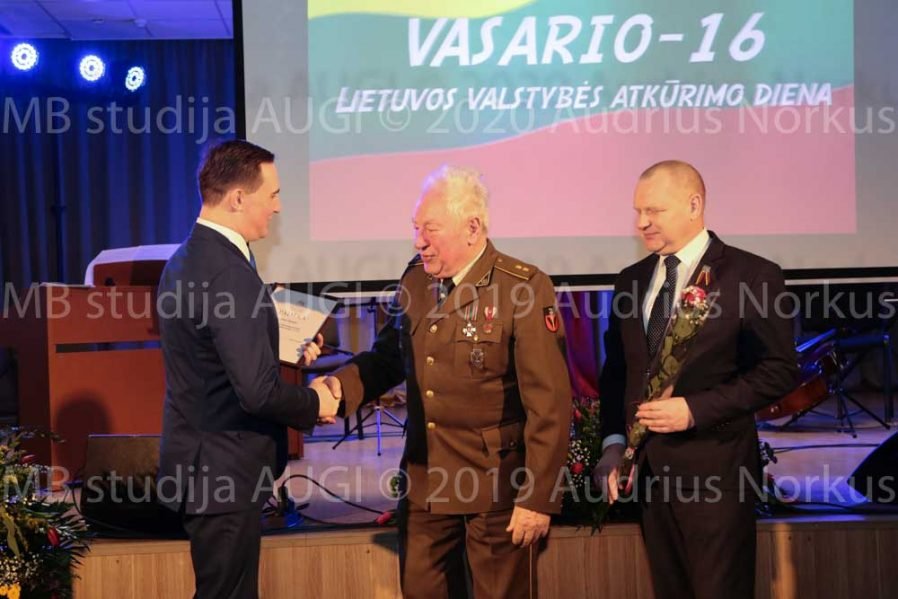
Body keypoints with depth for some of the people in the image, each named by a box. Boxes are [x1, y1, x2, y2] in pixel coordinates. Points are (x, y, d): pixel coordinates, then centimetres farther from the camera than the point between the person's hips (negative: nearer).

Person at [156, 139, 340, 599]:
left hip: (201, 462, 10)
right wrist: (315, 403, -10)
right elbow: (257, 391, -27)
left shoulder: (187, 258, 7)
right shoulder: (229, 273, -24)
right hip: (224, 471, -9)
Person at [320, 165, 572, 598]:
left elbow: (549, 403, -17)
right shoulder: (415, 281, 4)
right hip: (425, 480, 6)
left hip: (496, 484, -6)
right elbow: (388, 357, 13)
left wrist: (538, 497, -18)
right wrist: (340, 386, -7)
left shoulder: (524, 287, -16)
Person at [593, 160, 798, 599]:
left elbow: (779, 370, -10)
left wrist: (695, 409, -18)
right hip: (647, 465, 5)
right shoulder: (632, 280, 11)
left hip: (714, 465, -5)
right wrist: (614, 442, 0)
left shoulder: (753, 275, -7)